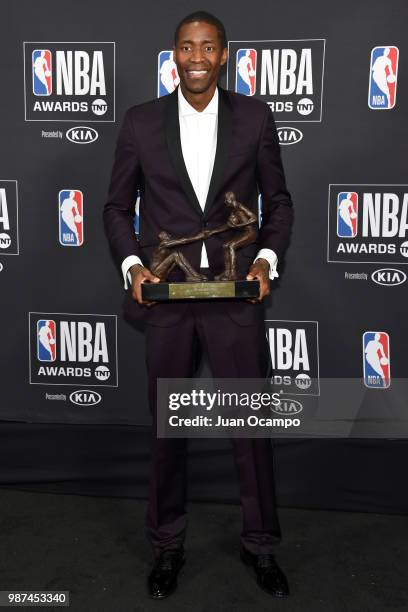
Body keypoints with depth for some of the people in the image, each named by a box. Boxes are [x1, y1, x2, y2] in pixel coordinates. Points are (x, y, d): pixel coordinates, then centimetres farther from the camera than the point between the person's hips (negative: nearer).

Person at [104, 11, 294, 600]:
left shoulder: (255, 117, 2)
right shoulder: (141, 121, 2)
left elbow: (278, 200, 9)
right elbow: (118, 206, 8)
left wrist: (267, 257, -7)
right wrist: (131, 264, -7)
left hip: (236, 293, 0)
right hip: (166, 293, 1)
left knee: (253, 424, 7)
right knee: (166, 426, 12)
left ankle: (260, 544, 29)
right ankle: (168, 544, 32)